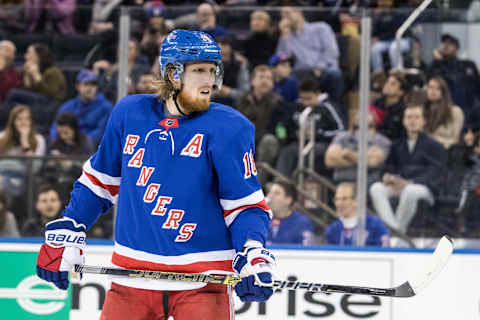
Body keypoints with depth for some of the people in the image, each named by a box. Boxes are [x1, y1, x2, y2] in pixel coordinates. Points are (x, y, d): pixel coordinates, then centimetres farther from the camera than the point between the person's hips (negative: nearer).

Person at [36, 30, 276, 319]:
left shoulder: (228, 129, -5)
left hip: (202, 281, -3)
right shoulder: (129, 114, 4)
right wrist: (67, 235, 14)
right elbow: (100, 181, 18)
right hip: (133, 270, 3)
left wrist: (252, 254, -21)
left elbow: (246, 205, -5)